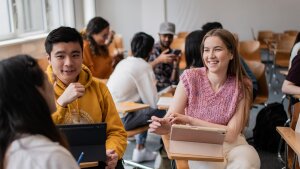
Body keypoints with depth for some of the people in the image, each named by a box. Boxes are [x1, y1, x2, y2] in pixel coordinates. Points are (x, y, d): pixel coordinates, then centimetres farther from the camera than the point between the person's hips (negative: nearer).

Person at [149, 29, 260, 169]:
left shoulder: (242, 85, -7)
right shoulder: (190, 78, -8)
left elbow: (232, 134, -12)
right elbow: (170, 118, -10)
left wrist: (189, 120, -22)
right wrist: (161, 126, -35)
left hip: (231, 144, 1)